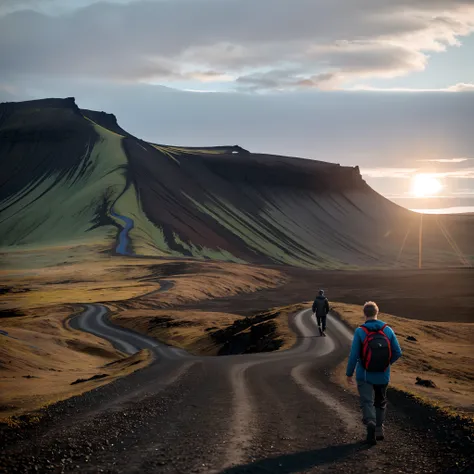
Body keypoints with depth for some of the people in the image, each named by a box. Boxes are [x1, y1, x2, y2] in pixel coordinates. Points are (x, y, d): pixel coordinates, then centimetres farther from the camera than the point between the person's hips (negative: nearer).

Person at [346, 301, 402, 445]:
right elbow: (397, 353, -1)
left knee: (367, 401, -4)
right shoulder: (388, 330, -4)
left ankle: (370, 423, -31)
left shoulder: (360, 331, -13)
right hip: (383, 375, 3)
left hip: (364, 375, -3)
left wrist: (349, 373, 0)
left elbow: (354, 355, -12)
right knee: (380, 402, 20)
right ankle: (379, 430, 22)